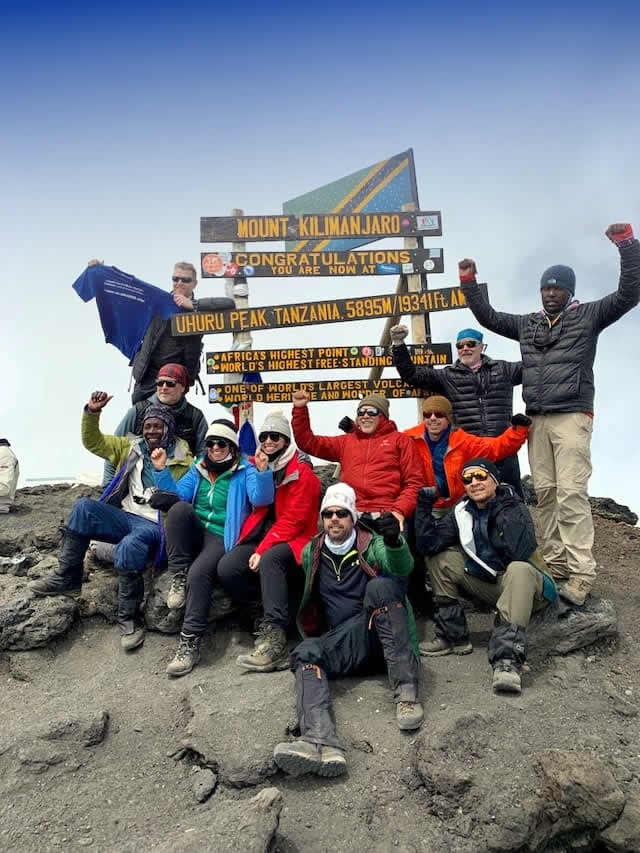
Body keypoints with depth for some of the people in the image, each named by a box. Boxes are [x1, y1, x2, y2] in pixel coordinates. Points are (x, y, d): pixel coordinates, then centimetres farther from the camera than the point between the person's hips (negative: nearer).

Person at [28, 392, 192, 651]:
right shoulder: (130, 448, 14)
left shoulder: (182, 460, 0)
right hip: (124, 517, 5)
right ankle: (66, 578, -11)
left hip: (155, 525, -5)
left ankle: (130, 618, -17)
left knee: (128, 547, -37)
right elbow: (93, 441, 14)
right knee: (84, 507, -21)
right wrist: (92, 413, 0)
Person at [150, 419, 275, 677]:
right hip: (193, 533, 4)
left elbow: (261, 499, -16)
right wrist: (161, 471, -6)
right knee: (179, 508, -28)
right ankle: (180, 577, -18)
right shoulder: (198, 468, 16)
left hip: (221, 538, -4)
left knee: (199, 573, -32)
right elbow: (176, 494, 7)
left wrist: (262, 472, -33)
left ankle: (190, 642, -23)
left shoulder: (245, 470, 1)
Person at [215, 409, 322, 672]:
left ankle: (274, 640, -38)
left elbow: (293, 519, -13)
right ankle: (280, 607, -7)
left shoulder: (301, 473, -6)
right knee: (226, 569, -21)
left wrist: (263, 550, -18)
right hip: (260, 538, 5)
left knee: (270, 560, -37)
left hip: (292, 540, -5)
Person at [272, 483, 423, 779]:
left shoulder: (372, 546, 2)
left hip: (384, 634, -3)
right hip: (343, 641, 3)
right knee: (305, 653, -27)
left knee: (381, 586, -31)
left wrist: (394, 542, -42)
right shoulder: (312, 553, 14)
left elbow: (402, 568, -20)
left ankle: (406, 693, -34)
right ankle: (322, 743, -51)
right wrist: (314, 638, 18)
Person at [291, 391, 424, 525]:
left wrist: (400, 511, -8)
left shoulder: (400, 440, 13)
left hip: (386, 515, -2)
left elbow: (414, 482, 6)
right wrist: (300, 408, 10)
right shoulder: (346, 441, 21)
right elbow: (308, 442, 20)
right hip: (351, 515, 3)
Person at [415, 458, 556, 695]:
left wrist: (502, 511, -32)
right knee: (442, 558, -5)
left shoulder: (515, 508, -15)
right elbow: (428, 545, -10)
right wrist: (424, 505, -16)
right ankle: (454, 637, -1)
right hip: (491, 585, 6)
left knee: (518, 569, -38)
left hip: (529, 585, -6)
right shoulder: (462, 513, 0)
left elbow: (519, 553, -33)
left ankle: (508, 660, -44)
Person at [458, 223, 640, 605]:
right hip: (536, 420, 5)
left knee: (571, 494, -12)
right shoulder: (528, 324, 19)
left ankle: (581, 574, -10)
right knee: (545, 493, 3)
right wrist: (469, 282, 16)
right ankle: (555, 563, 9)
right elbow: (488, 316, 25)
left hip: (572, 417, -5)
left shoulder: (587, 316, 7)